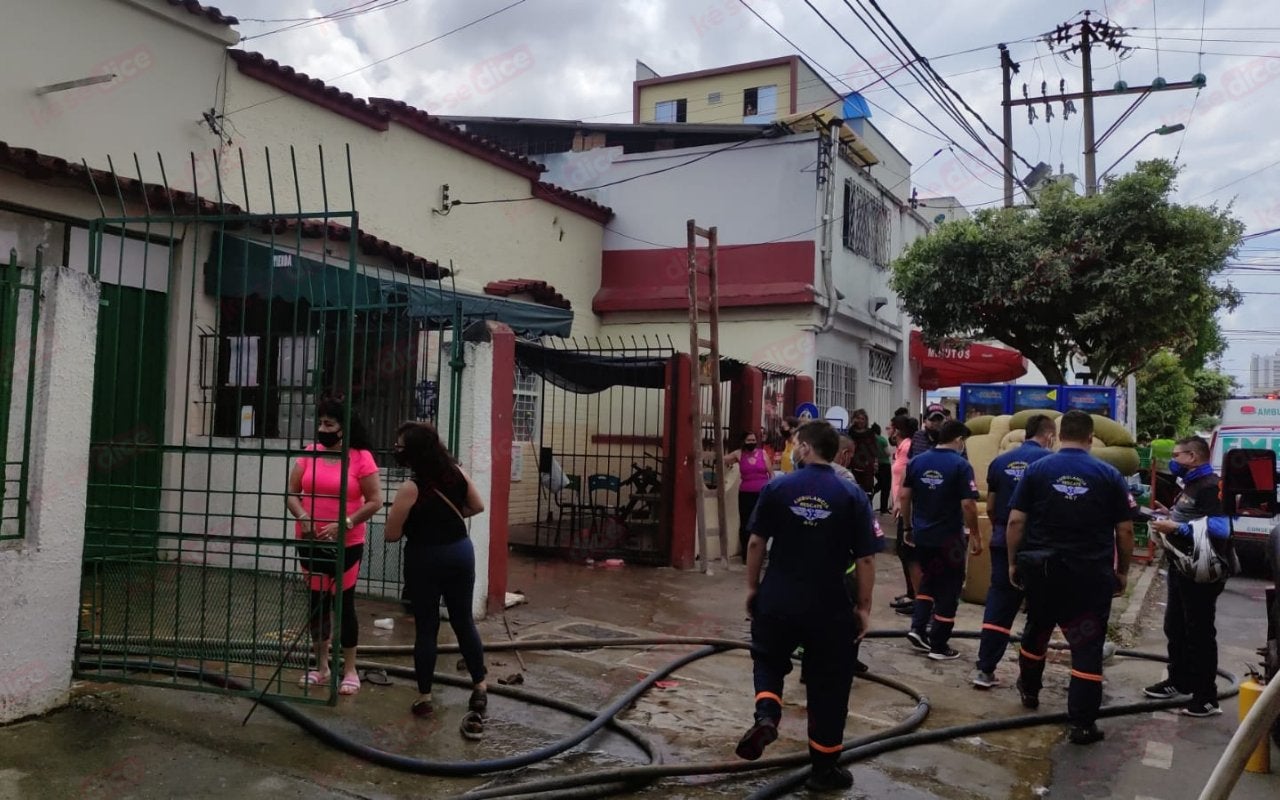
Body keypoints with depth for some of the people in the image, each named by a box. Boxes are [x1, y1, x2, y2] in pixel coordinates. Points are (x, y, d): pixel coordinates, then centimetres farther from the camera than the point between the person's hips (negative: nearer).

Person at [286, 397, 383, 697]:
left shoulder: (361, 458, -10)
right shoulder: (309, 453, 1)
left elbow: (375, 501, -9)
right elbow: (291, 493, 3)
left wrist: (344, 524, -18)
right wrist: (302, 517, -15)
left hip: (347, 545, -4)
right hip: (311, 543, 4)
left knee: (344, 603, 3)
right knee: (316, 602, 12)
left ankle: (350, 670, 16)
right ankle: (321, 666, 27)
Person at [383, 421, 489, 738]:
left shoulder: (412, 488, -19)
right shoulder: (457, 473, -4)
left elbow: (391, 535, -13)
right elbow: (478, 506, 10)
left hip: (425, 559, -5)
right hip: (460, 551, 5)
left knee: (426, 627, 7)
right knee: (463, 621, 16)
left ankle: (425, 696, 17)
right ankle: (480, 686, 22)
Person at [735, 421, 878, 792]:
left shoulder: (777, 488, -5)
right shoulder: (853, 495, -6)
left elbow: (756, 542, -2)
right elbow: (866, 558, -7)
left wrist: (752, 586, 11)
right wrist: (864, 606, 3)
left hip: (778, 600, 1)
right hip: (830, 607, 0)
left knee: (768, 659, 25)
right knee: (828, 686, 13)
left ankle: (766, 716, -1)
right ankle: (824, 768, 23)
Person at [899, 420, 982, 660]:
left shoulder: (917, 461, 3)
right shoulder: (960, 465, -13)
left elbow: (904, 496, 4)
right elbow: (968, 505, -16)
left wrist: (908, 527, 14)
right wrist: (975, 535, -5)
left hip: (922, 534, 5)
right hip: (949, 536, -5)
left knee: (928, 579, 23)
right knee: (949, 587, 7)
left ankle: (918, 628, 13)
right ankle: (939, 645, 12)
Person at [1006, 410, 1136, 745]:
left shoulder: (1036, 469, -2)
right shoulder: (1109, 475, -2)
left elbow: (1015, 522, -4)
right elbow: (1125, 530, -1)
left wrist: (1013, 562, 6)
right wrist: (1123, 570, 12)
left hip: (1041, 568, 2)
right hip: (1090, 573, -2)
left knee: (1036, 630, 22)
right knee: (1087, 645, 2)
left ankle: (1029, 690, 40)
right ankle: (1082, 723, 2)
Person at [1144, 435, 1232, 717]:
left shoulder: (1211, 486, -17)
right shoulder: (1190, 485, 16)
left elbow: (1220, 529, -30)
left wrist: (1176, 528, -29)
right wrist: (1169, 518, 8)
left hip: (1201, 573, -10)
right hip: (1181, 569, 10)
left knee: (1199, 634, -4)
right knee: (1175, 628, 18)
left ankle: (1207, 697, 4)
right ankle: (1179, 682, 30)